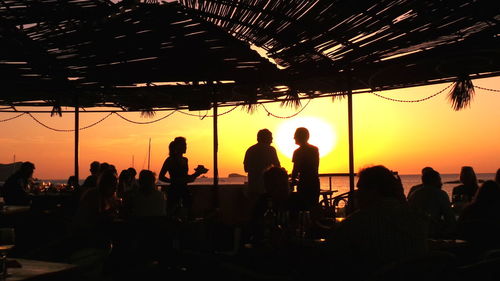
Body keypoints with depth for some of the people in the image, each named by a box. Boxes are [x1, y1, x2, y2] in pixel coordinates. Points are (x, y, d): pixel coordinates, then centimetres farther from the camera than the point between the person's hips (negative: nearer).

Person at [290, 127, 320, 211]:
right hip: (315, 183, 6)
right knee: (314, 207, 14)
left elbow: (295, 170, -10)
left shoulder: (298, 152, -11)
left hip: (304, 184, -6)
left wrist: (293, 180, 8)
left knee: (303, 208, -1)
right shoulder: (315, 149, 8)